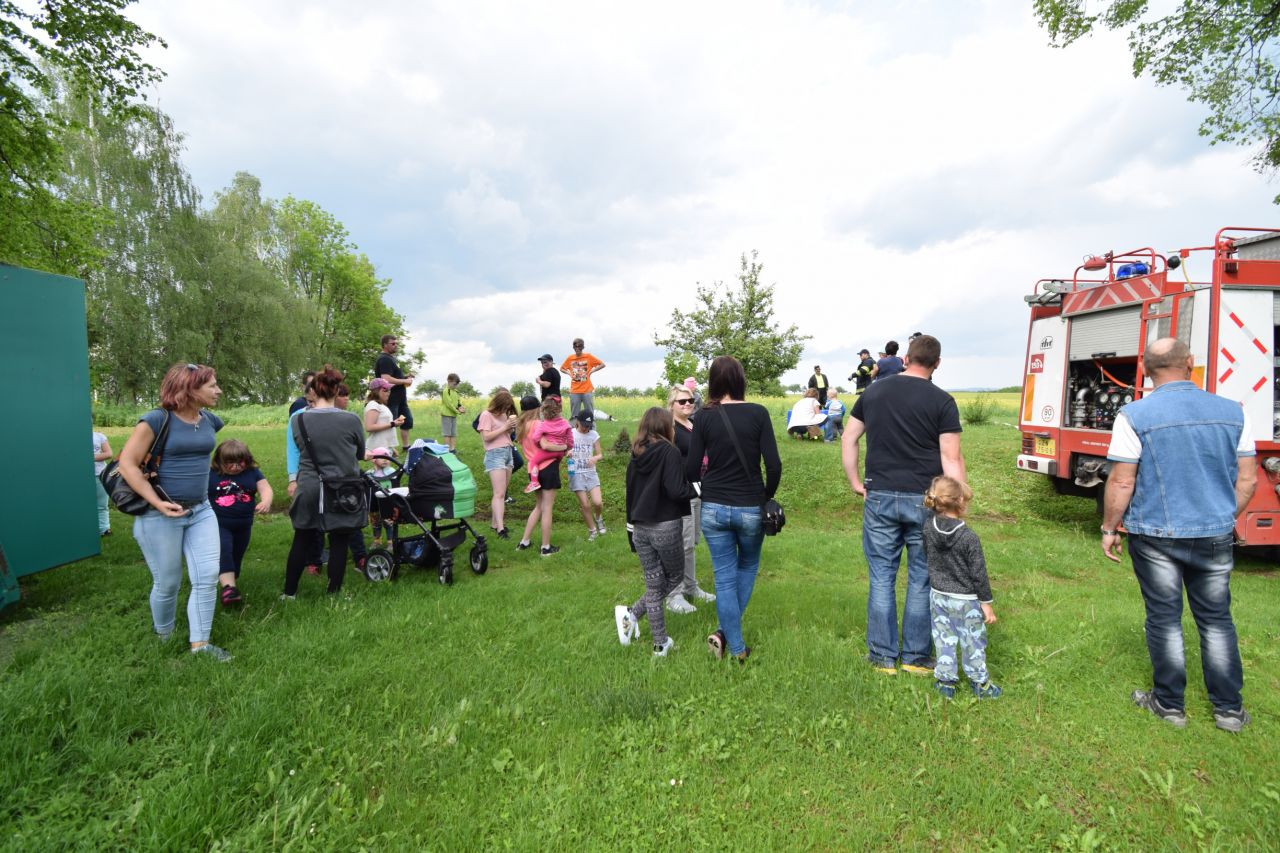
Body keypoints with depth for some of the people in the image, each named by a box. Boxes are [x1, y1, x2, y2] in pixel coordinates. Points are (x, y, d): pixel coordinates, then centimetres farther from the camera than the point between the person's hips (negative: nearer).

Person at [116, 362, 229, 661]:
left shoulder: (210, 420, 3)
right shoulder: (157, 419, -15)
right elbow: (127, 463, -15)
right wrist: (158, 502, -20)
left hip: (201, 511, 5)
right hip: (160, 515, -5)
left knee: (207, 577, 0)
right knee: (168, 583, 9)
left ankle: (200, 643, 12)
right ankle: (163, 639, 35)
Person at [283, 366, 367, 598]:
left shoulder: (298, 419, -6)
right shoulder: (351, 420, -11)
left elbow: (298, 449, 10)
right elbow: (361, 454, 4)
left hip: (309, 490, 2)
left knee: (301, 541, 17)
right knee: (339, 543, 8)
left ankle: (289, 592, 30)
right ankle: (334, 594, 18)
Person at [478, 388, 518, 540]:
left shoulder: (504, 414, 15)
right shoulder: (486, 415, -7)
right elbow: (486, 437, -15)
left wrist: (512, 427, 1)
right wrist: (505, 427, -15)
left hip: (508, 452, 8)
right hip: (495, 454, -8)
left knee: (502, 493, 7)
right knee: (499, 493, -13)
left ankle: (495, 523, 14)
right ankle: (500, 529, -16)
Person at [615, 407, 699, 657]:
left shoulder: (636, 455, 7)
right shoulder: (669, 452, -12)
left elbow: (630, 493, 13)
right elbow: (676, 491, -21)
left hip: (640, 529, 6)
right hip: (666, 528, -6)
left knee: (653, 585, 13)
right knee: (675, 577, 16)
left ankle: (661, 644, 14)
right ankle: (632, 614, 5)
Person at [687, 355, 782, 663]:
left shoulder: (705, 417, -5)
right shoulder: (758, 413, -8)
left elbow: (691, 470, -5)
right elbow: (774, 465, -11)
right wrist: (767, 497, 6)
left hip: (713, 508, 1)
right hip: (750, 508, 0)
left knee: (724, 576, 12)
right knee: (748, 567, 24)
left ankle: (737, 648, 18)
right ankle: (726, 632, 22)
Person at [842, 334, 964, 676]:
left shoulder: (873, 392, 6)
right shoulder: (942, 401, -5)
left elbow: (848, 438, 9)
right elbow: (952, 459, -8)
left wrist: (855, 483, 14)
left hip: (879, 498, 2)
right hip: (924, 501, -2)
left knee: (881, 578, 11)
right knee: (922, 580, 12)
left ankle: (883, 655, 19)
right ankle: (916, 656, 23)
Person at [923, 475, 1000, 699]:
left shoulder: (928, 526, -9)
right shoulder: (969, 537, -21)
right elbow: (978, 573, -13)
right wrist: (987, 603, -4)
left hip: (938, 595, 4)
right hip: (965, 600, -4)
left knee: (944, 638, 14)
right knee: (972, 641, 13)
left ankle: (945, 681, 22)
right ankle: (979, 683, 27)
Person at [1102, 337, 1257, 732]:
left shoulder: (1134, 416, -14)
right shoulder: (1232, 411, 0)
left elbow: (1121, 482, -13)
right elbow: (1247, 479, 7)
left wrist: (1109, 528, -1)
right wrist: (1227, 517, 22)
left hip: (1156, 536, -4)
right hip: (1215, 534, 4)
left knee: (1164, 619, 9)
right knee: (1217, 619, 16)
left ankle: (1170, 704, 23)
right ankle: (1229, 708, 27)